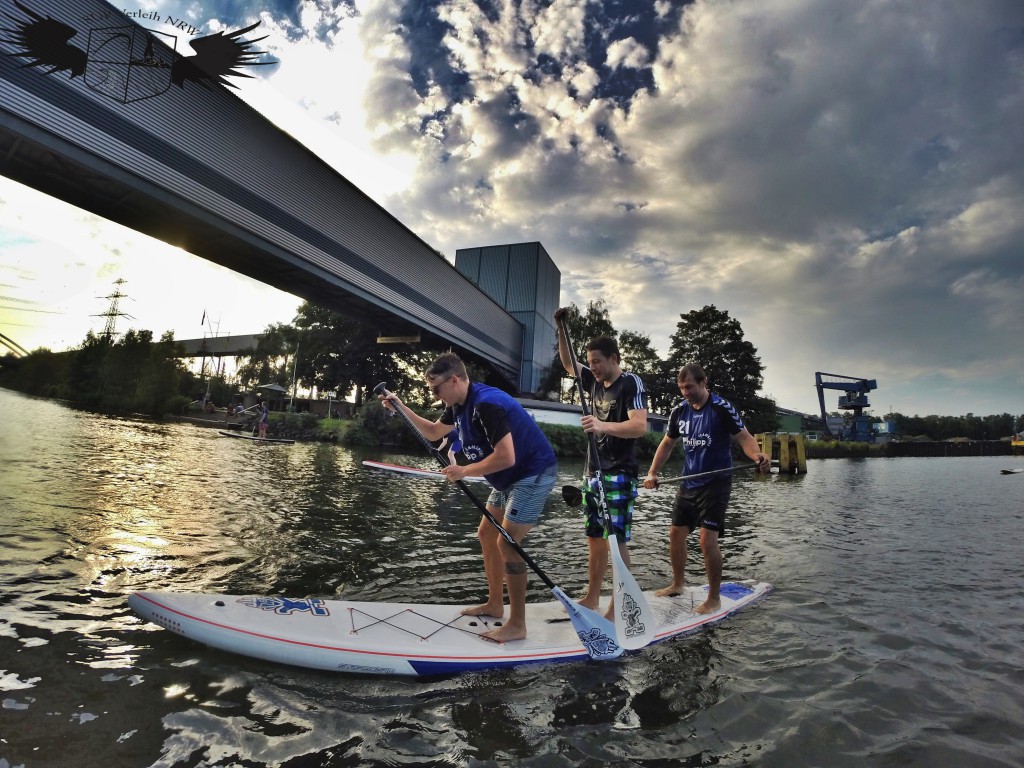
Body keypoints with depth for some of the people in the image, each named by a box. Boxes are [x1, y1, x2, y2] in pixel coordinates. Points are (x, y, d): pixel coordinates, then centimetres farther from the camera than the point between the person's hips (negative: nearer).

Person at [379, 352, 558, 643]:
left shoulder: (487, 404, -28)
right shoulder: (459, 405, 3)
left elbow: (505, 457, -32)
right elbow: (433, 432, 18)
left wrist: (464, 471, -21)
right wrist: (402, 408, 8)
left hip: (534, 474, -10)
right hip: (510, 478, 10)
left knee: (507, 543, -11)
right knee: (486, 534, 14)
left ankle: (516, 625, 1)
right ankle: (495, 604, 29)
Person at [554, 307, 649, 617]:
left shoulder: (631, 383, -11)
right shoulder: (596, 381, 11)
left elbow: (640, 426, -23)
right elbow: (568, 364, 23)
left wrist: (604, 426, -39)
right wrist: (562, 329, 11)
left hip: (620, 474, -8)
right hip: (594, 472, 8)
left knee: (616, 539, -7)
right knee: (594, 537, 12)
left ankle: (617, 607, 2)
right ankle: (591, 598, 22)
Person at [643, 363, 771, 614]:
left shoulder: (722, 408, -14)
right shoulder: (679, 411, 3)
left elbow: (744, 437, -15)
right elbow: (667, 444, 12)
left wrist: (758, 457, -37)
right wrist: (652, 473, 2)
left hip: (716, 483, -6)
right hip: (688, 483, 6)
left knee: (707, 540, -11)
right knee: (676, 534, 11)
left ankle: (714, 599, 6)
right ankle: (677, 585, 31)